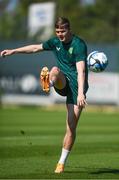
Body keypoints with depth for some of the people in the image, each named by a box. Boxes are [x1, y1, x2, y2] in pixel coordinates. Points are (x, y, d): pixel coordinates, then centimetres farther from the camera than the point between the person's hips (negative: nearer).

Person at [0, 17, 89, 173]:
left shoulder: (79, 45, -16)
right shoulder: (55, 42, 5)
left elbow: (81, 71, -27)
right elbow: (36, 48, 22)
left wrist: (81, 93, -38)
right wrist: (13, 51, 25)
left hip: (76, 85, -5)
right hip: (62, 83, 5)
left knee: (71, 127, -7)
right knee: (55, 70, -32)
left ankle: (62, 162, 5)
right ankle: (48, 82, -68)